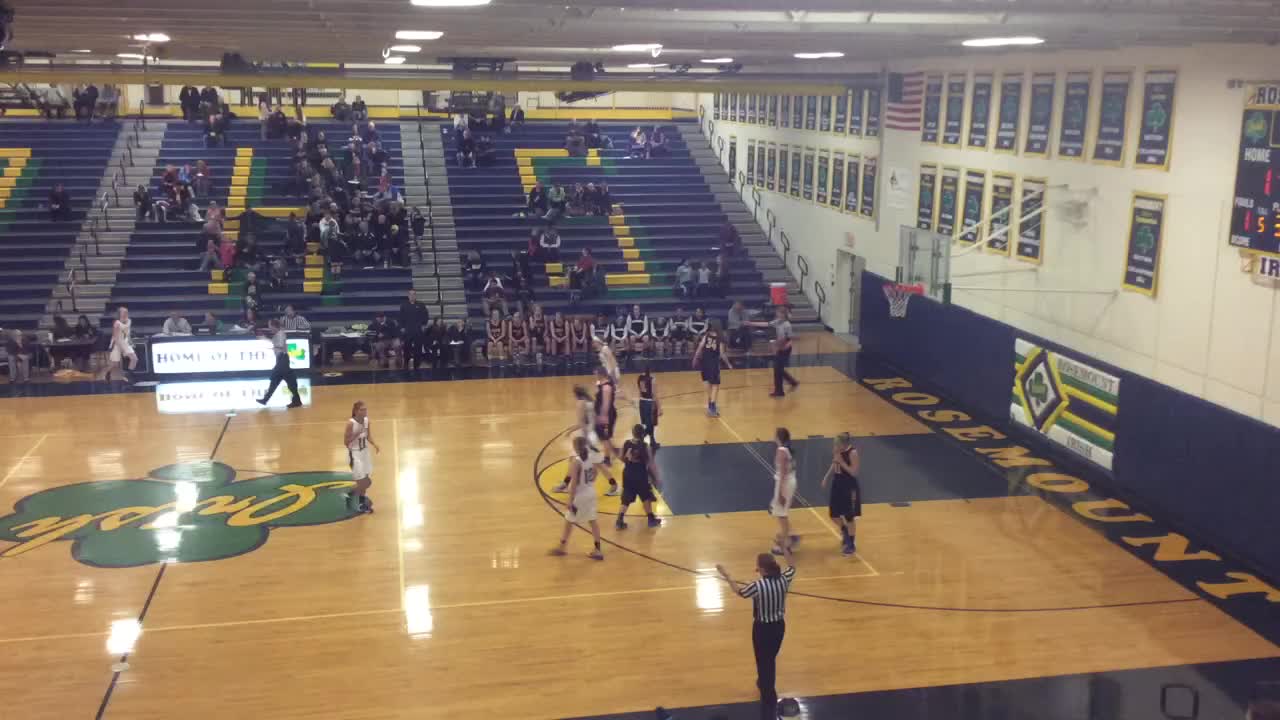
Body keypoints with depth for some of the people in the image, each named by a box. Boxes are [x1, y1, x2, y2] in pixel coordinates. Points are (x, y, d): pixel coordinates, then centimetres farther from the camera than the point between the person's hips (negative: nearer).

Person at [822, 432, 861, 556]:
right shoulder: (836, 450, -1)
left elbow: (854, 472, -24)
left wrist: (841, 461, -27)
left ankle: (851, 545, 19)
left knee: (849, 517, 5)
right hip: (837, 485, 7)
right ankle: (845, 532, 40)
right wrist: (827, 477, 2)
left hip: (849, 487, -7)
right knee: (834, 514, 12)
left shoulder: (852, 453, -21)